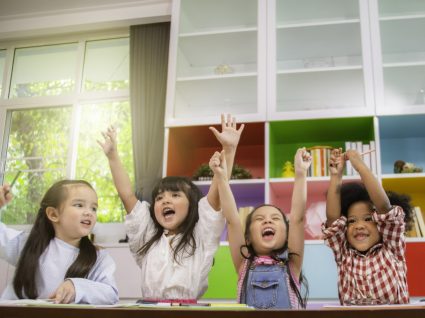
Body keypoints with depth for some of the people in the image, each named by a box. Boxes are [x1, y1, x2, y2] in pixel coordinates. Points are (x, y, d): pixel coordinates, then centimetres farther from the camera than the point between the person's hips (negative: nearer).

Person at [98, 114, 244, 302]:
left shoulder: (201, 236, 8)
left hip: (191, 310, -3)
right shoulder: (147, 238, 16)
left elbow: (217, 193, -2)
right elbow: (127, 195, 11)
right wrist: (112, 156, 7)